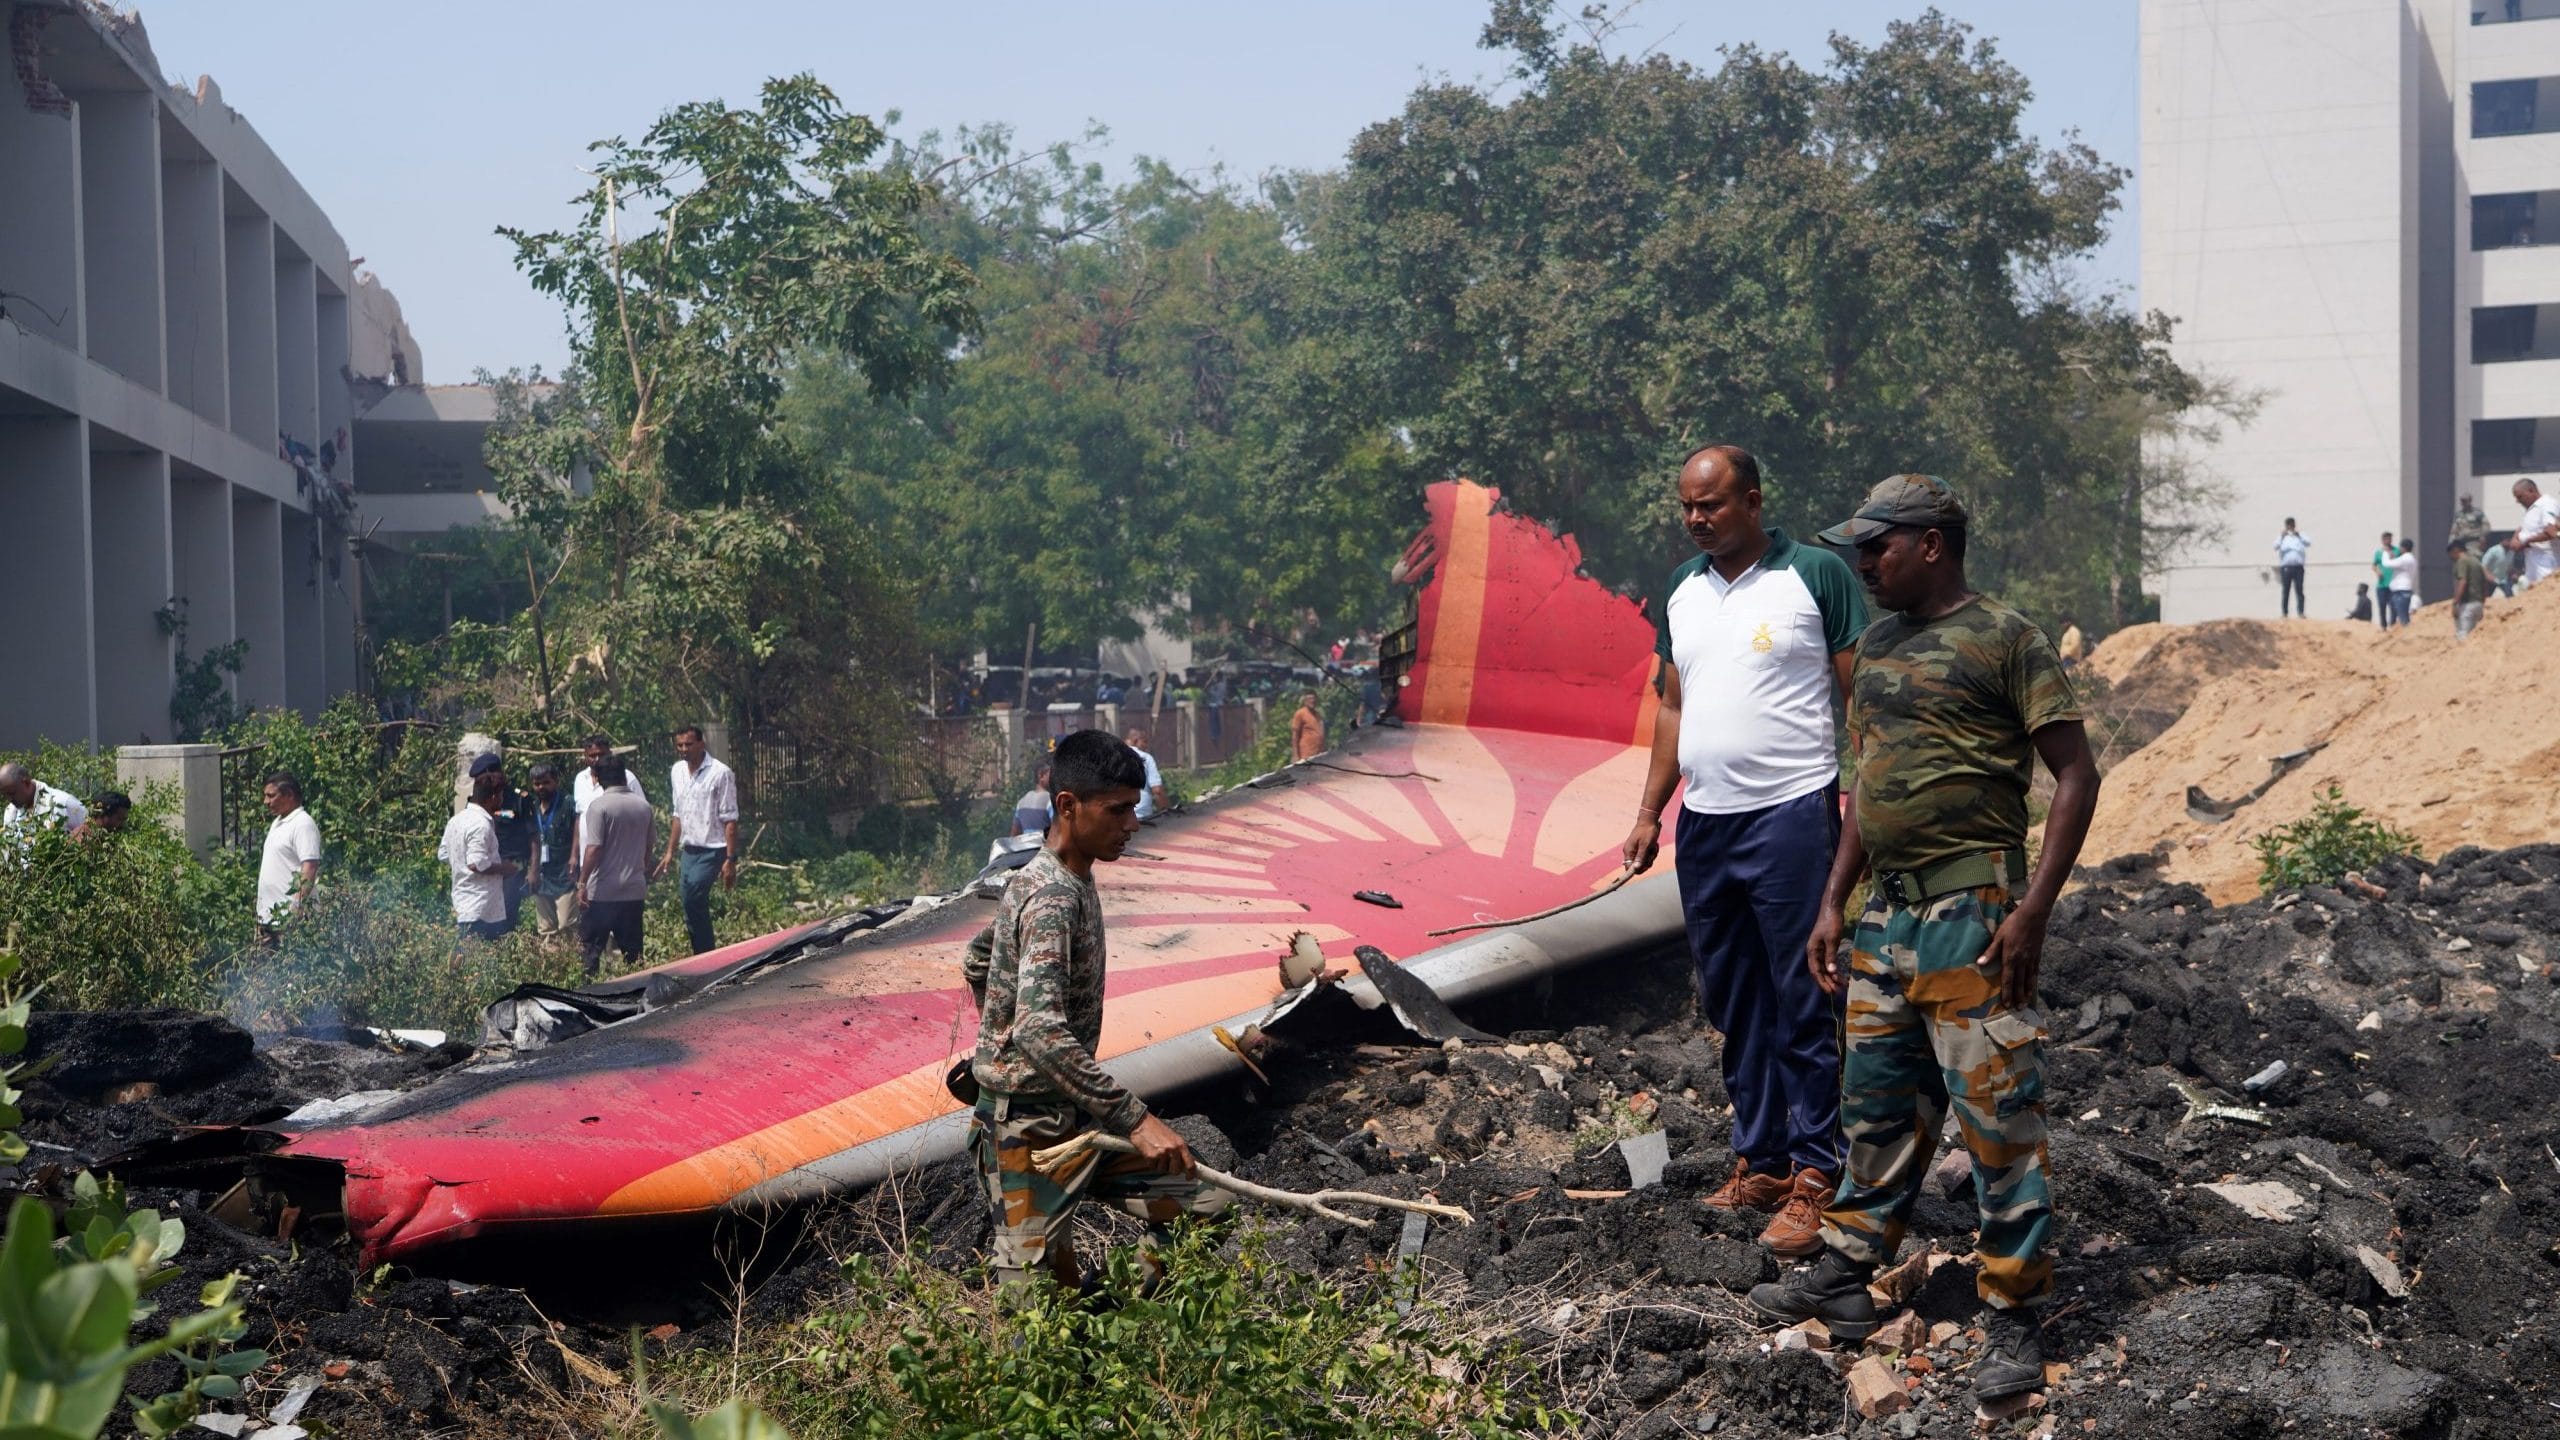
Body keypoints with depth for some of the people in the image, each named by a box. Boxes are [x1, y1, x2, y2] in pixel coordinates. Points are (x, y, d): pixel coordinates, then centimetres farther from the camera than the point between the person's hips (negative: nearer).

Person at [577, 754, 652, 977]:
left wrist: (582, 883, -12)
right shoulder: (644, 807, 6)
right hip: (634, 890, 5)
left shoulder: (599, 806, -13)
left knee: (590, 948, 3)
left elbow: (594, 849, -18)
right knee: (632, 951, 10)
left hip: (602, 892, -5)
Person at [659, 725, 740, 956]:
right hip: (689, 849, 7)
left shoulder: (720, 773, -12)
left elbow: (729, 820, -13)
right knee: (691, 902, 5)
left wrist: (731, 859, -16)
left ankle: (705, 954, -14)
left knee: (693, 895, -23)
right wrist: (670, 852, 17)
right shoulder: (677, 771, 9)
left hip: (712, 850, -7)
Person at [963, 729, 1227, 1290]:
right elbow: (1042, 1033, -33)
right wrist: (1133, 1118, -34)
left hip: (1074, 1117, 9)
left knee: (1208, 1206, 3)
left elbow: (977, 959, 24)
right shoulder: (1053, 899, -22)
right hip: (1030, 1130, -9)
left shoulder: (1057, 881, 9)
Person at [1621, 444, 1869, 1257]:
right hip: (1704, 823, 7)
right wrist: (1649, 813, 14)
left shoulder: (1816, 575, -5)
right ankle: (1757, 1164, 20)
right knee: (1732, 1006, 11)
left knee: (1803, 1006, -4)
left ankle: (1813, 1178, 1)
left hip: (1790, 815, -6)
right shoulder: (1681, 590, 13)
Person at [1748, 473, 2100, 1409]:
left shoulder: (2001, 638, -8)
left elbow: (2076, 774, -9)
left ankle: (2013, 1319, 5)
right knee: (1877, 1106, 16)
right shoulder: (1877, 645, 15)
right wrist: (1833, 903, 17)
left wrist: (2032, 911, -15)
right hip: (1886, 915, 8)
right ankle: (1844, 1278, 27)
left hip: (1968, 918, -8)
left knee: (1996, 1118, -3)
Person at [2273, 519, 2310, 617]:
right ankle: (2284, 612, 0)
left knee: (2299, 590, -4)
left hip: (2298, 567, 1)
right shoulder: (2282, 537, 11)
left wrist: (2299, 535, -10)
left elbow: (2308, 543, -3)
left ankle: (2301, 612, -6)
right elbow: (2276, 546, -6)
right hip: (2286, 567, -1)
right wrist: (2282, 537, -16)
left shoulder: (2300, 535, 14)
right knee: (2285, 591, -1)